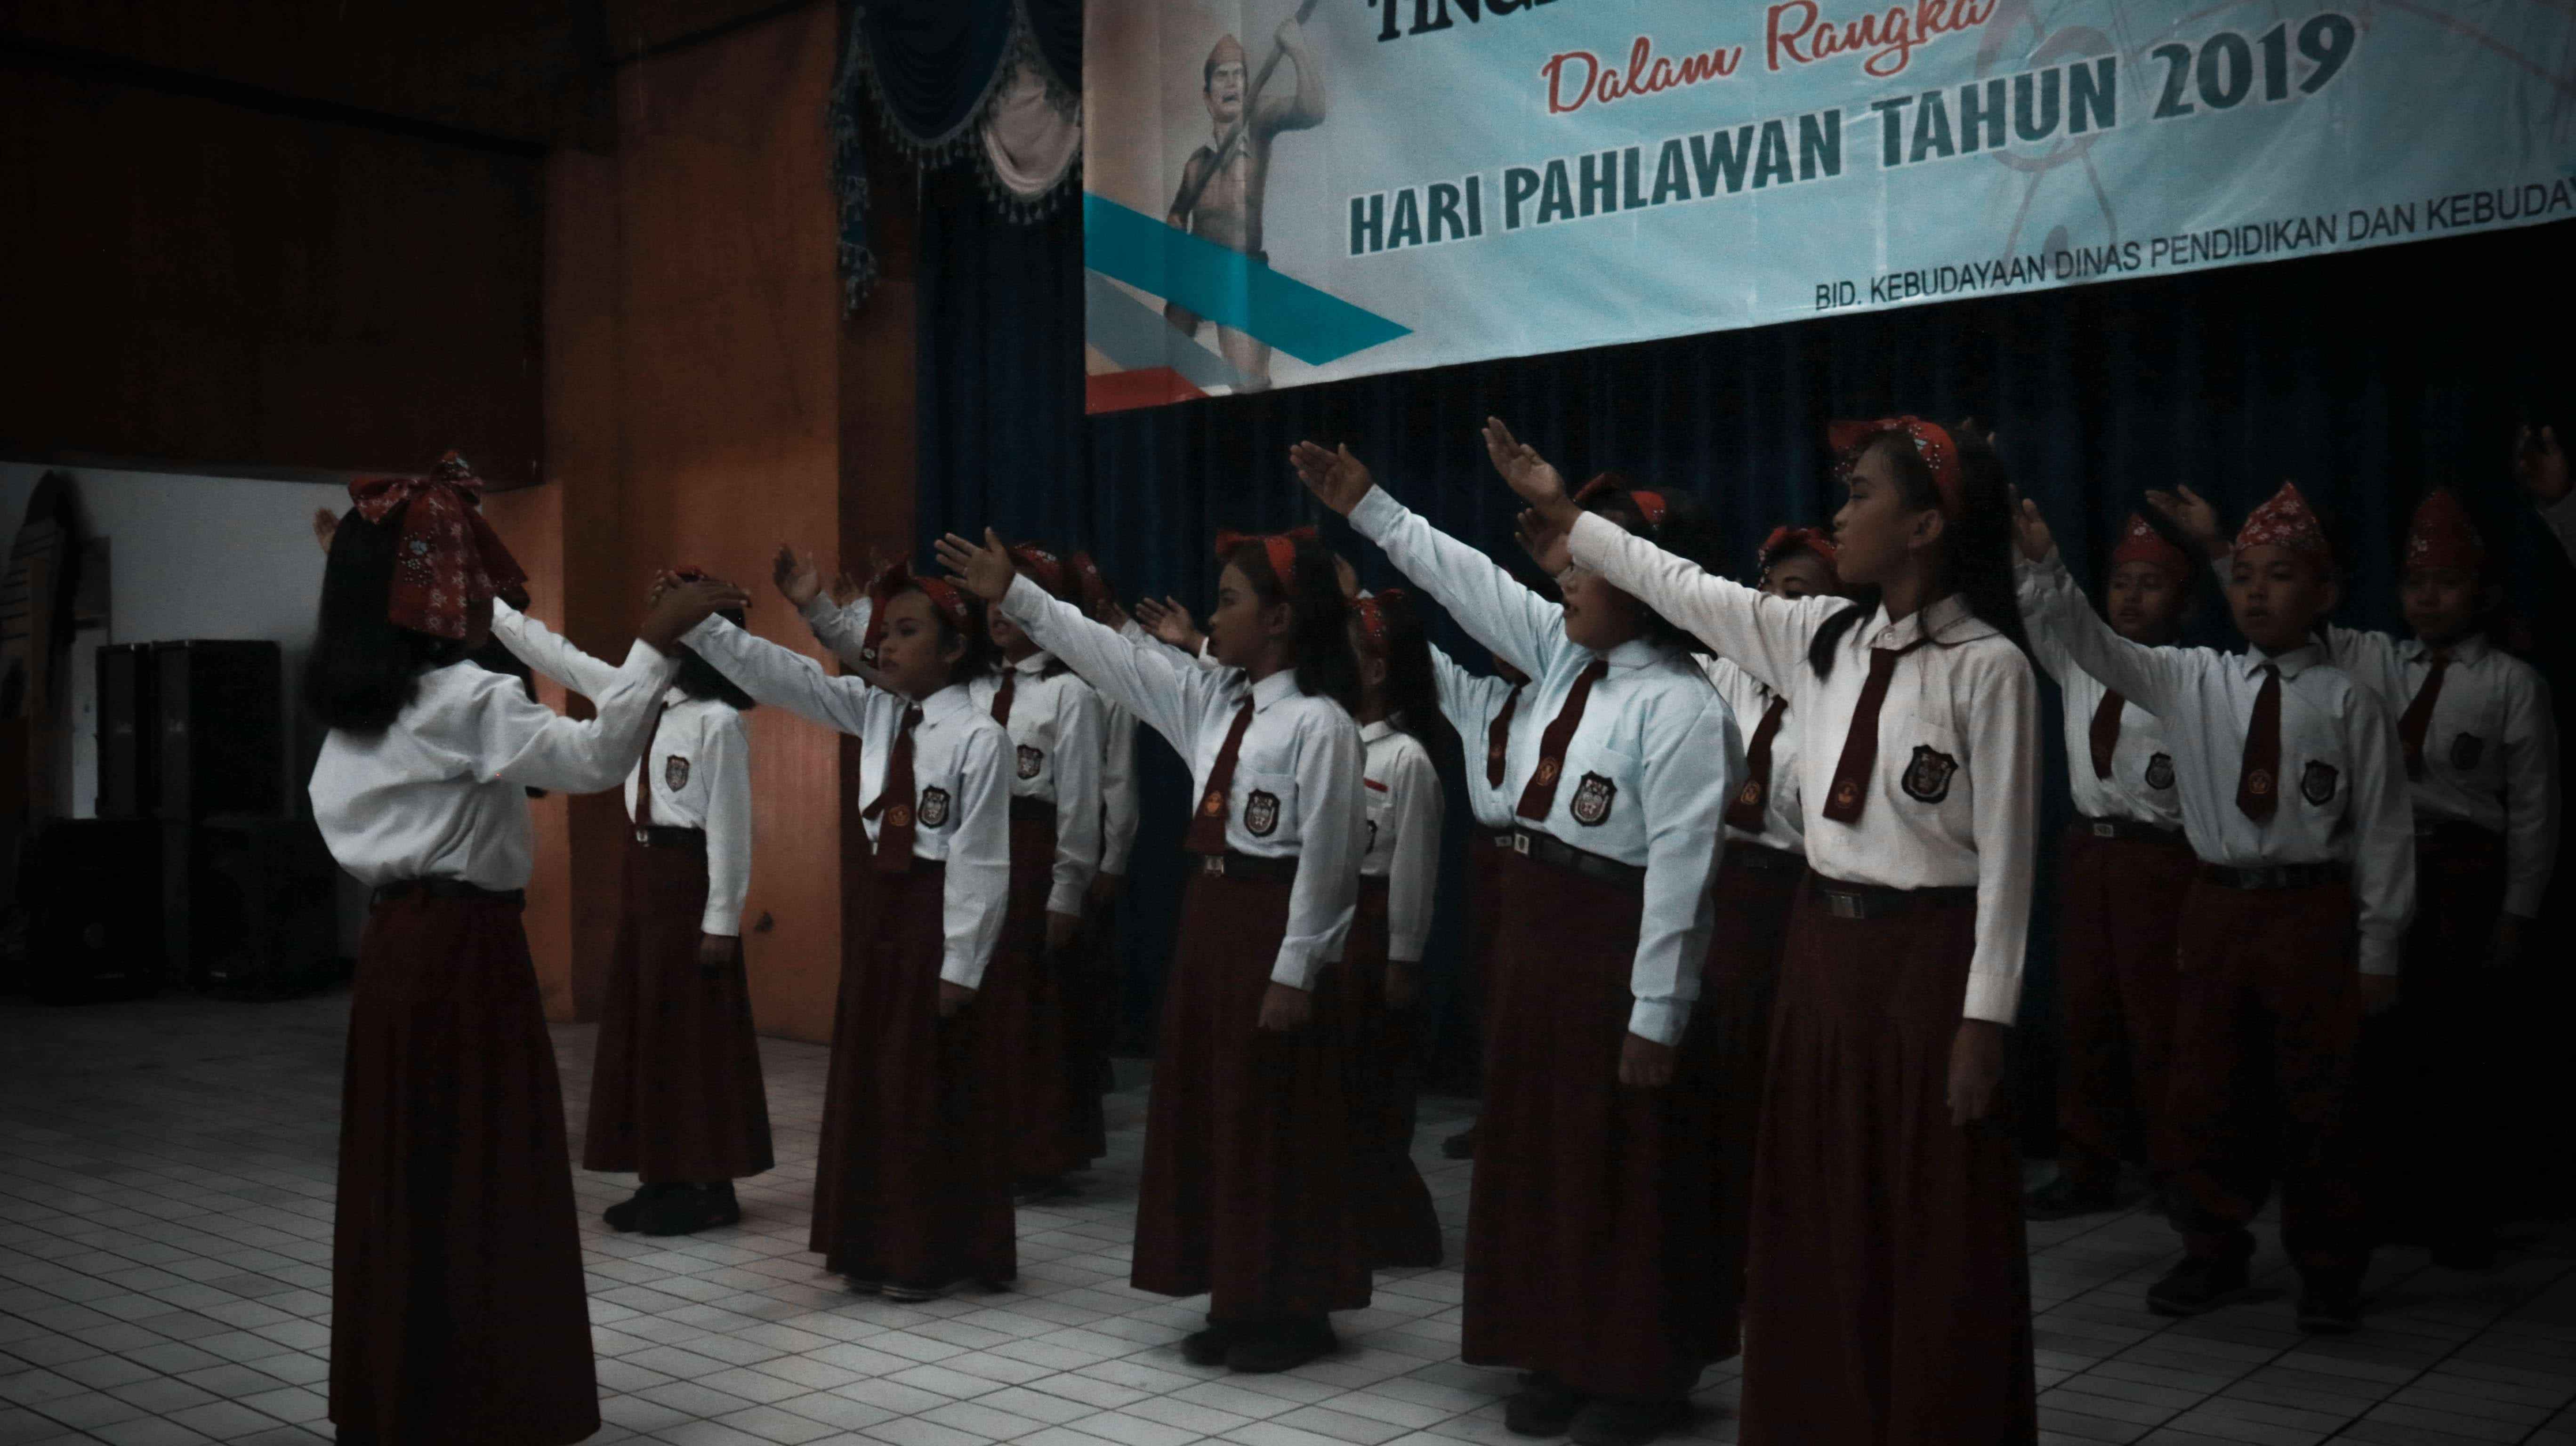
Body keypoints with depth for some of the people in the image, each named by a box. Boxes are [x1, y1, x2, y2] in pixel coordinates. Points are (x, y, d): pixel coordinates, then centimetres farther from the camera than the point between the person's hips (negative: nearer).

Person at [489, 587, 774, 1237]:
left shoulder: (719, 721, -15)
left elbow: (730, 825, -15)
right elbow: (554, 654, 15)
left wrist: (722, 917, -15)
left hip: (688, 877, -9)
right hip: (641, 869, 9)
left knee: (694, 1032, -2)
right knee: (641, 1024, 11)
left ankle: (709, 1186, 7)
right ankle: (663, 1178, 20)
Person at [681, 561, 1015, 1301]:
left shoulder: (980, 736, -14)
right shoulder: (874, 710, 7)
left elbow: (981, 861, -15)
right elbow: (780, 675, 3)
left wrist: (960, 966, -15)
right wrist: (699, 624, -9)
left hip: (941, 916, -7)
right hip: (881, 910, 7)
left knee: (935, 1094, 1)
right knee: (873, 1084, 12)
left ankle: (939, 1254, 15)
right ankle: (881, 1247, 25)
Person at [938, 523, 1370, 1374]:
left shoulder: (1320, 724, -14)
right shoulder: (1207, 700, 9)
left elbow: (1326, 857, -16)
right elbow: (1111, 657, 12)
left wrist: (1295, 971, -17)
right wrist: (1014, 596, 9)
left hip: (1277, 927, -8)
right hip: (1209, 916, 8)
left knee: (1276, 1125, 0)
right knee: (1210, 1112, 12)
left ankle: (1292, 1311, 14)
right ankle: (1239, 1301, 23)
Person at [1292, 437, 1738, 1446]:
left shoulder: (1681, 707, -18)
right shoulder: (1560, 654, 8)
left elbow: (1680, 868, -20)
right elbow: (1471, 583, 15)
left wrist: (1657, 1013, -21)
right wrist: (1369, 510, 14)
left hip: (1619, 948, -9)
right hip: (1535, 930, 9)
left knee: (1625, 1172, 2)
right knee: (1538, 1153, 14)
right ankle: (1561, 1357, 27)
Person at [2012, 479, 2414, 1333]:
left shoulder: (2347, 703, -3)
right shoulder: (2190, 680, 3)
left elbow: (2384, 829, -1)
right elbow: (2093, 645, -8)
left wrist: (2379, 947, -2)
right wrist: (2042, 566, -24)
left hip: (2313, 911, -3)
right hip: (2217, 905, 3)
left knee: (2317, 1101, 6)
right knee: (2203, 1095, 10)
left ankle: (2327, 1269, 23)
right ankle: (2214, 1255, 27)